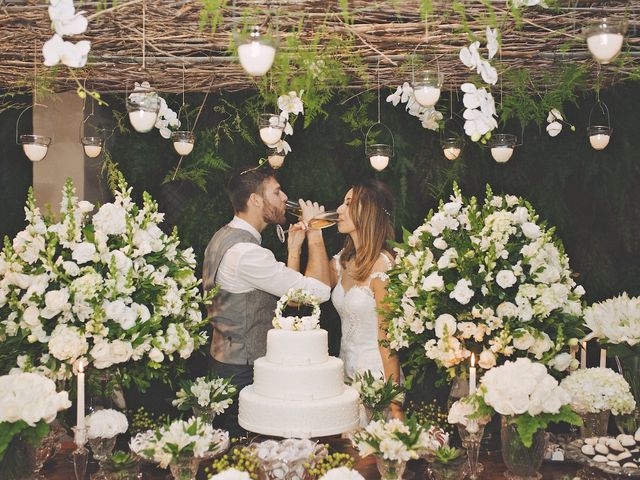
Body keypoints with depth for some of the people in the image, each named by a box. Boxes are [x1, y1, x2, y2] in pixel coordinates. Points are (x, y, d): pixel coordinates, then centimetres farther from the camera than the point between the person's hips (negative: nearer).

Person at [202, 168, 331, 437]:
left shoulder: (226, 237, 10)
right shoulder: (245, 252, -24)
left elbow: (289, 293, 13)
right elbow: (318, 291, -24)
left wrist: (294, 247, 3)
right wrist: (314, 233, -15)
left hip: (228, 359, 10)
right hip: (244, 371, -10)